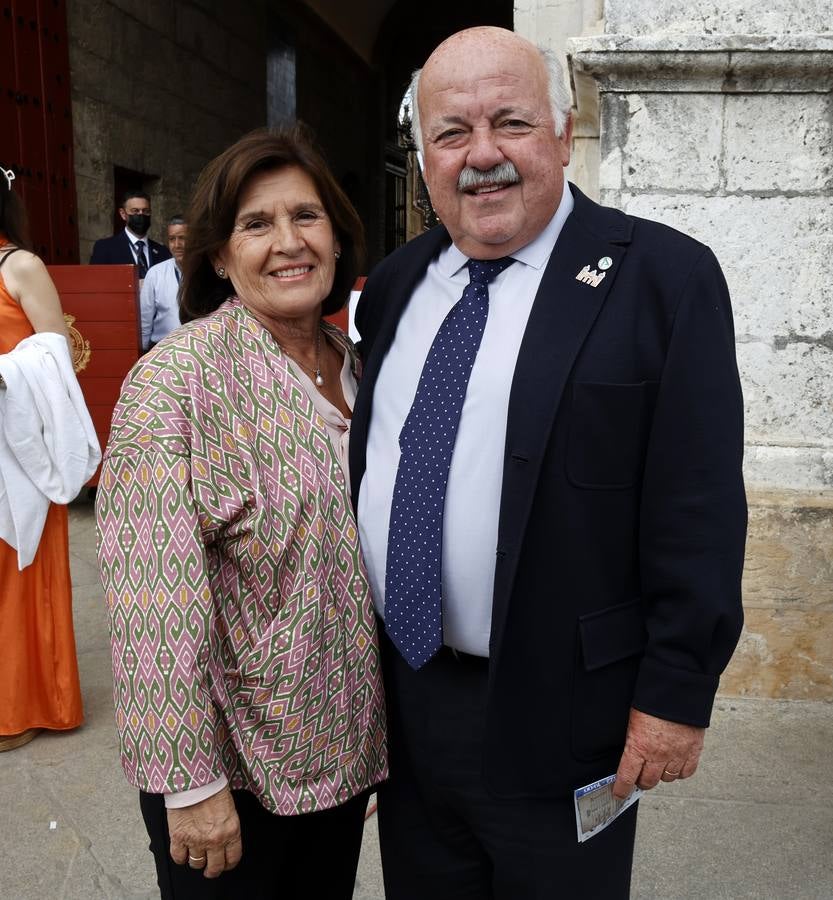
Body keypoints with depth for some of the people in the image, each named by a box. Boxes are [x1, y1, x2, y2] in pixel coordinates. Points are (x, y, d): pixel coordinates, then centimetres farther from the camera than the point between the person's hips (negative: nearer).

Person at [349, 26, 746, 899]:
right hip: (400, 699, 5)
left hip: (554, 713, -5)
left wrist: (676, 692, -12)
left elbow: (699, 508, -12)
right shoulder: (393, 284, 6)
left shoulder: (663, 278, -11)